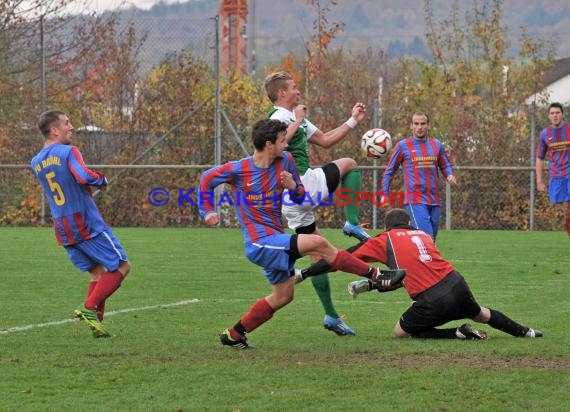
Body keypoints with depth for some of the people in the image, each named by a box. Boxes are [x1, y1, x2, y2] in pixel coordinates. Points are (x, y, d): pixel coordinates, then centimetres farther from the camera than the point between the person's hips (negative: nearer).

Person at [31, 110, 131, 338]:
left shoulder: (36, 163, 11)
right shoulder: (68, 152, -13)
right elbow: (84, 176, -28)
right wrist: (101, 179, -9)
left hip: (62, 229, 7)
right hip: (88, 223, -7)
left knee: (98, 272, 16)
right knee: (121, 266, 1)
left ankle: (96, 321, 6)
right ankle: (89, 308, -11)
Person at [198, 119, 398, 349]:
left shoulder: (285, 161, 0)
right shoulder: (238, 170, -12)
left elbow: (299, 198, 9)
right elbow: (207, 179, 4)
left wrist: (293, 187, -13)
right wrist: (207, 211, -1)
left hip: (276, 240, 8)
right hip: (260, 242, -8)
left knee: (283, 296, 16)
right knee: (317, 243, -23)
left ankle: (234, 334, 25)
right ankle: (374, 276, -17)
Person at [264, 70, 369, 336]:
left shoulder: (296, 117, 22)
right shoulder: (279, 117, -11)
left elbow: (325, 141, 29)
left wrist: (353, 120, 25)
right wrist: (298, 122, -23)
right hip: (303, 185, -9)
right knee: (349, 164, 11)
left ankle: (331, 316, 15)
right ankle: (352, 223, 2)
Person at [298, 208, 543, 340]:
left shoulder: (385, 240, 6)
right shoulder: (423, 235, 22)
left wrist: (305, 273, 9)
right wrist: (371, 285, 27)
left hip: (433, 301, -6)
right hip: (457, 285, 6)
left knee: (401, 332, 15)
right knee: (481, 313, 35)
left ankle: (460, 334, 2)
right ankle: (524, 332, 45)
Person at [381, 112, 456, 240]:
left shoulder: (436, 144, 11)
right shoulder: (402, 146, 1)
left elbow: (446, 165, 21)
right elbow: (389, 171, 7)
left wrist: (449, 175, -1)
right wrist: (385, 194, 2)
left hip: (435, 201, 5)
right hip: (415, 201, -5)